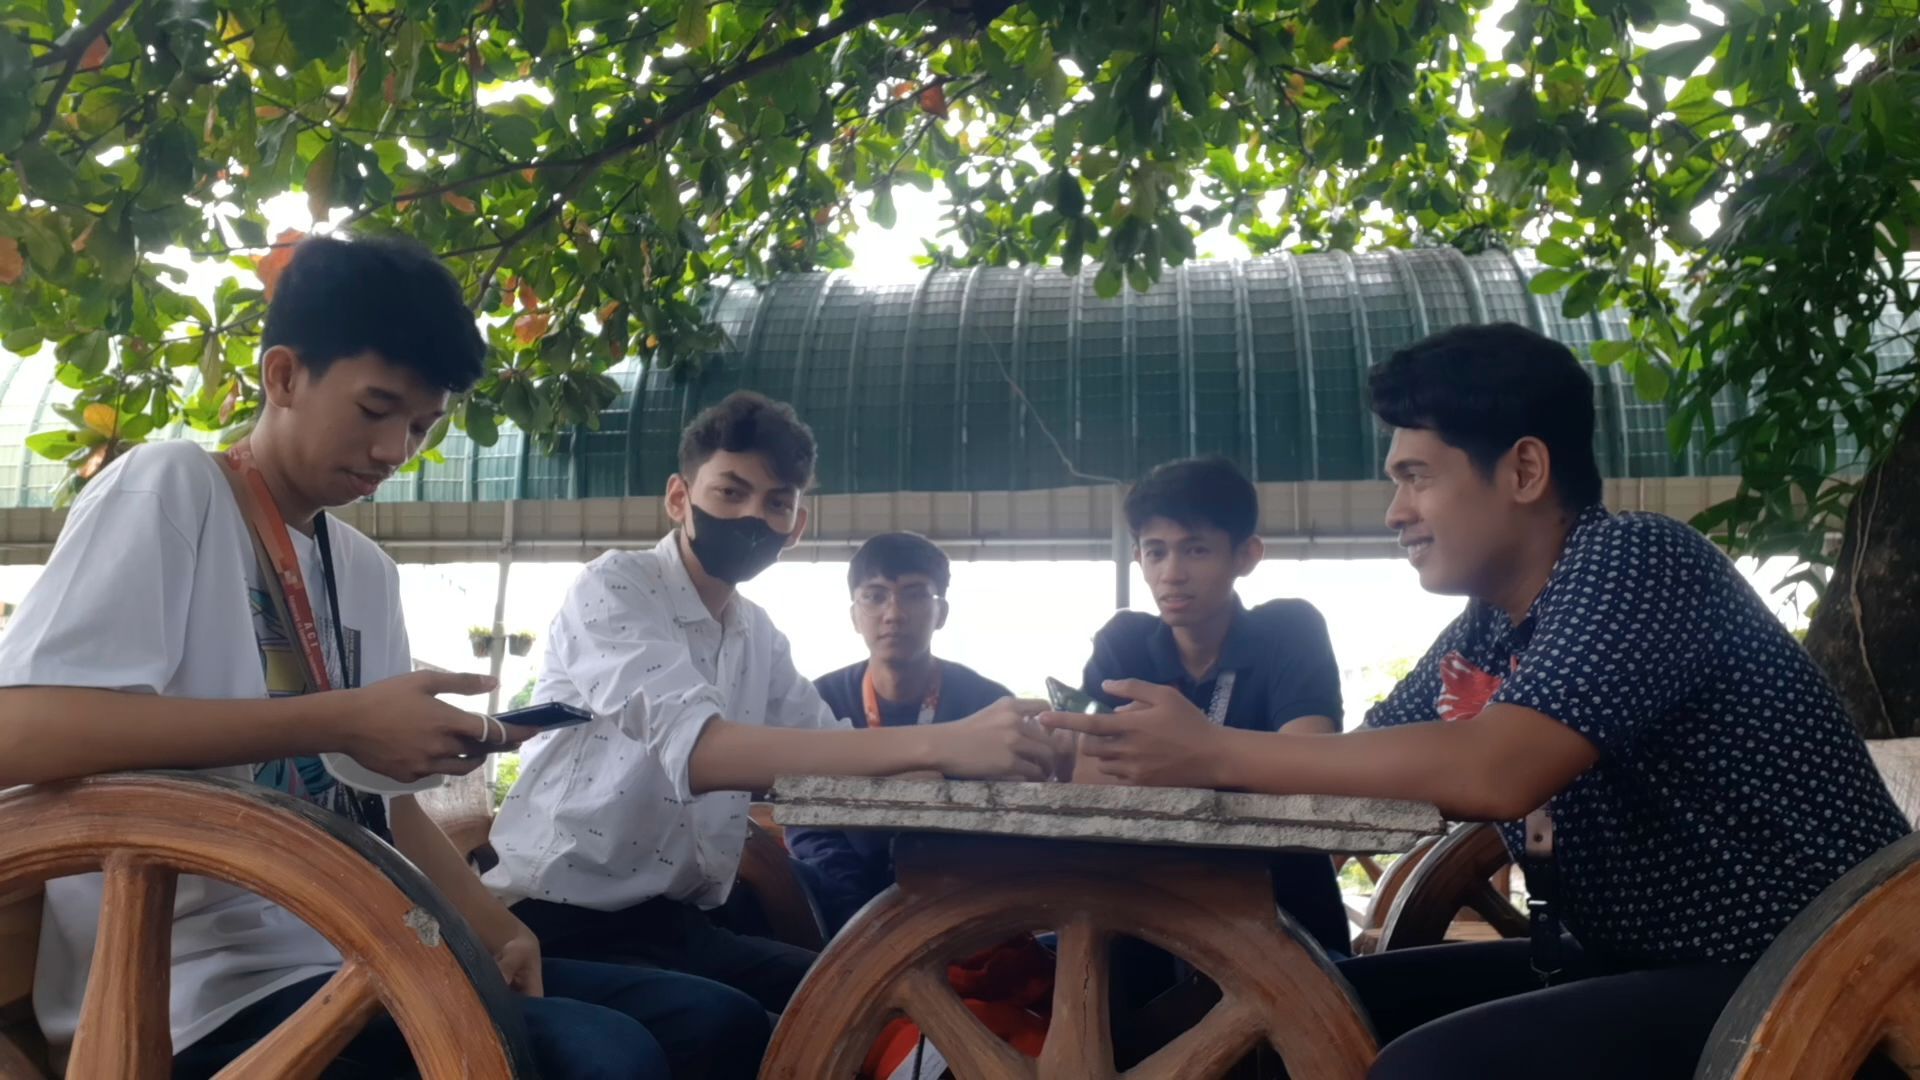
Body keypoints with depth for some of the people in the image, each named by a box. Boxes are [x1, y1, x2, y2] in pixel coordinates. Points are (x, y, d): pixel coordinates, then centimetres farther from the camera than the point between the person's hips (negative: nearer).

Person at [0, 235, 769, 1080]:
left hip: (357, 958, 8)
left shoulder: (368, 571, 16)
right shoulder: (167, 490, -5)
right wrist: (339, 720, -21)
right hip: (215, 990, -7)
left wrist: (496, 930, 0)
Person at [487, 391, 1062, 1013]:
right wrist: (934, 744, -38)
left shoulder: (760, 636, 11)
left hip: (675, 923, 7)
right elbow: (697, 751, -31)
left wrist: (1000, 753, -20)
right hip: (563, 921, -7)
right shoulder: (614, 587, -13)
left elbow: (838, 762, -1)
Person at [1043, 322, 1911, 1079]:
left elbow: (1494, 774, -31)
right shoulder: (1478, 639, 6)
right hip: (1626, 965, 8)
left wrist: (1215, 752, -26)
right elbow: (1362, 768, 5)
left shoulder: (1635, 563, -18)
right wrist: (1166, 758, -8)